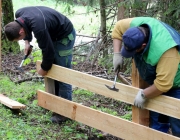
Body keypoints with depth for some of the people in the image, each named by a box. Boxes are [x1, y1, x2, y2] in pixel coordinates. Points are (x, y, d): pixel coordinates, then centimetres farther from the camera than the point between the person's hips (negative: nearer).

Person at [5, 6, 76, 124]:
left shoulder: (39, 28, -40)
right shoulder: (19, 15, -15)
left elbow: (48, 51, -27)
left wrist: (44, 69, -11)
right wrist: (27, 41, 0)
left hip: (65, 35, -9)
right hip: (53, 34, 9)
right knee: (52, 69, 13)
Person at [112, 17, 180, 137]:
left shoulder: (165, 51, -43)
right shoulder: (136, 25, -22)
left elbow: (163, 85, -39)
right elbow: (118, 28, -2)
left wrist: (143, 95, -23)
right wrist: (117, 54, -12)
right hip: (157, 81, 8)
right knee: (157, 122, 14)